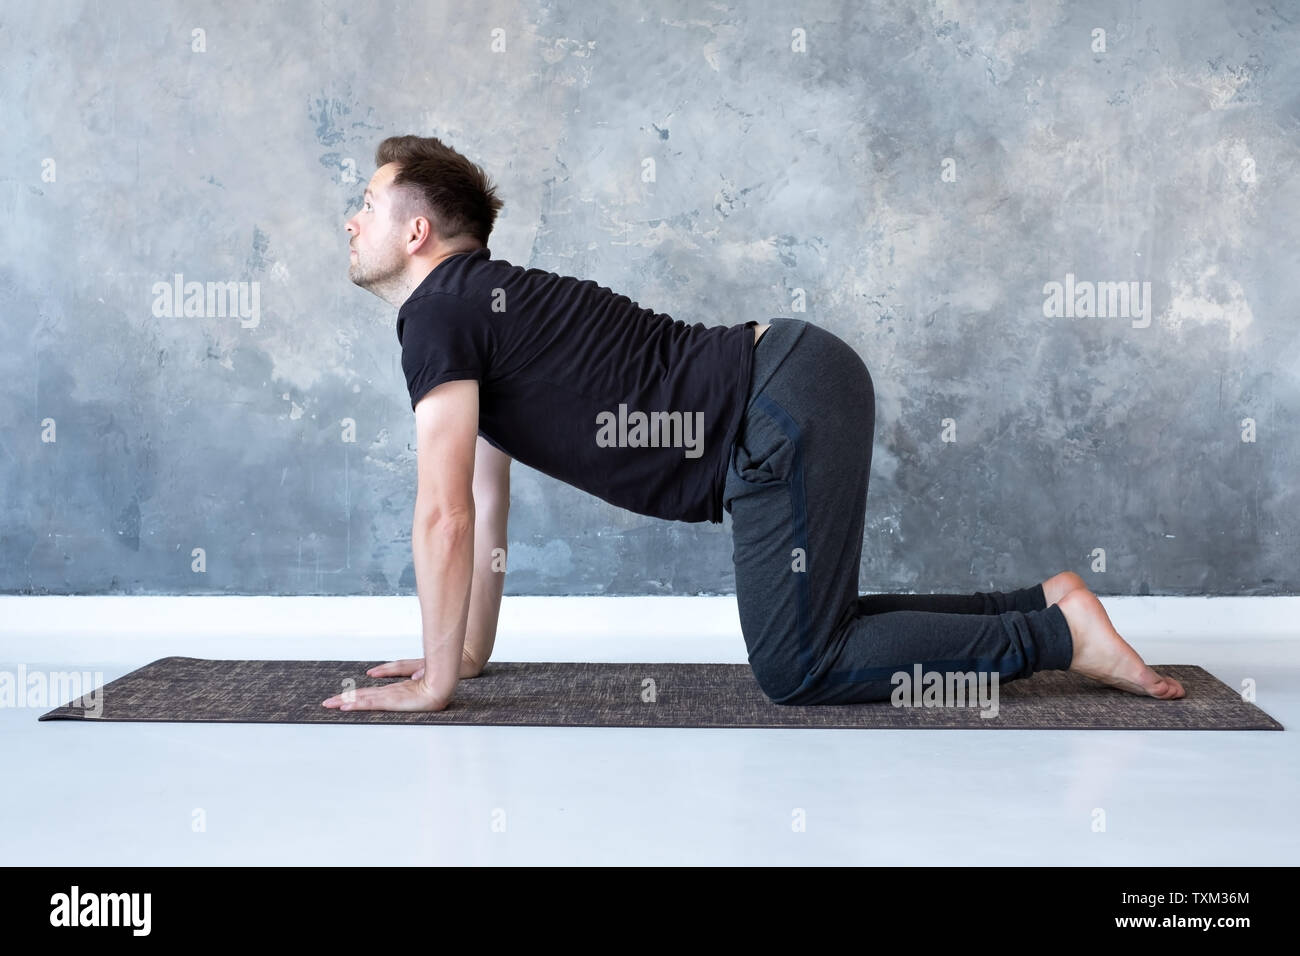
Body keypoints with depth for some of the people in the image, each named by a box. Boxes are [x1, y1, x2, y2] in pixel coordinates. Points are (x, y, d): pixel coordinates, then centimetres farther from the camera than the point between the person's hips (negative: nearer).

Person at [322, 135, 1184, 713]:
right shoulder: (479, 308, 21)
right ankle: (1043, 602, 20)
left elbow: (444, 516, -13)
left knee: (798, 669, -5)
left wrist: (437, 682, -5)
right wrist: (471, 651, 29)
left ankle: (1058, 636, 0)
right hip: (793, 385, 10)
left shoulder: (437, 312, -8)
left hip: (787, 410, -10)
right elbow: (486, 505, 26)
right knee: (807, 630, 19)